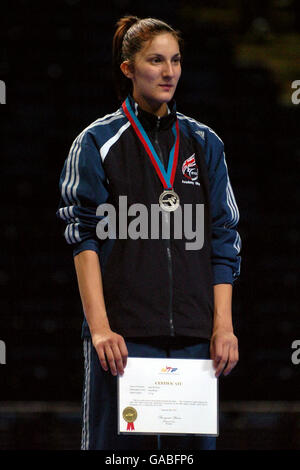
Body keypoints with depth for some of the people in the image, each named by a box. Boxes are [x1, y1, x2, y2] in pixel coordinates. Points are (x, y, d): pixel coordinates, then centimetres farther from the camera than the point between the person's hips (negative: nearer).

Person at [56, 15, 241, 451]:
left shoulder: (204, 144, 15)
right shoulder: (97, 143, 4)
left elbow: (224, 242, 13)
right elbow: (85, 239, -3)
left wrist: (224, 325, 3)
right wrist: (100, 328, -13)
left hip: (193, 334, 3)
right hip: (123, 333, -3)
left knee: (194, 443, 2)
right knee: (120, 444, -5)